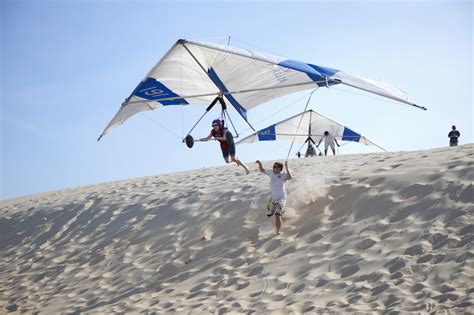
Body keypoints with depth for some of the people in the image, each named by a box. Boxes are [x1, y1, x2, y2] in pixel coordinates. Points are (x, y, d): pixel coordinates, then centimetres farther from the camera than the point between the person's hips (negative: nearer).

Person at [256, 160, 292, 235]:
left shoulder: (283, 175, -19)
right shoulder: (271, 172, -1)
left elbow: (290, 177, -40)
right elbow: (262, 170, 13)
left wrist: (287, 167, -37)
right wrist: (260, 164, -4)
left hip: (281, 198, -7)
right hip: (273, 198, 7)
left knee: (277, 216, -16)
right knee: (269, 213, 16)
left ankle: (278, 231, -4)